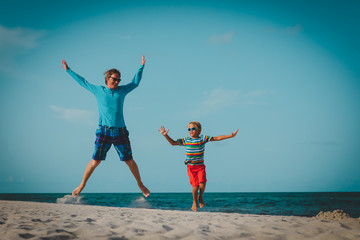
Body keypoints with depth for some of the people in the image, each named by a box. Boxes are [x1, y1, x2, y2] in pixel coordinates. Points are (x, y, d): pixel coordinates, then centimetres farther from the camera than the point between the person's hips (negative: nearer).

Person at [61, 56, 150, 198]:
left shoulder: (122, 90, 13)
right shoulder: (98, 90, 9)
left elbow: (135, 83, 28)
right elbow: (82, 82, 21)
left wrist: (141, 67, 26)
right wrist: (68, 70, 27)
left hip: (120, 131, 2)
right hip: (104, 131, -2)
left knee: (129, 160, 5)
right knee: (96, 160, -4)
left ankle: (140, 184, 20)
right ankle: (82, 185, 10)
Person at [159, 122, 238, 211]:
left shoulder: (203, 138, -1)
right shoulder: (185, 140, 1)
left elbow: (216, 138, -1)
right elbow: (173, 143, 7)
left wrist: (230, 135, -5)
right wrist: (165, 135, -5)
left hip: (200, 166, 0)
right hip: (191, 167, 0)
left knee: (202, 184, -17)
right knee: (195, 186, -8)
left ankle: (200, 197, 17)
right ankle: (194, 201, 20)